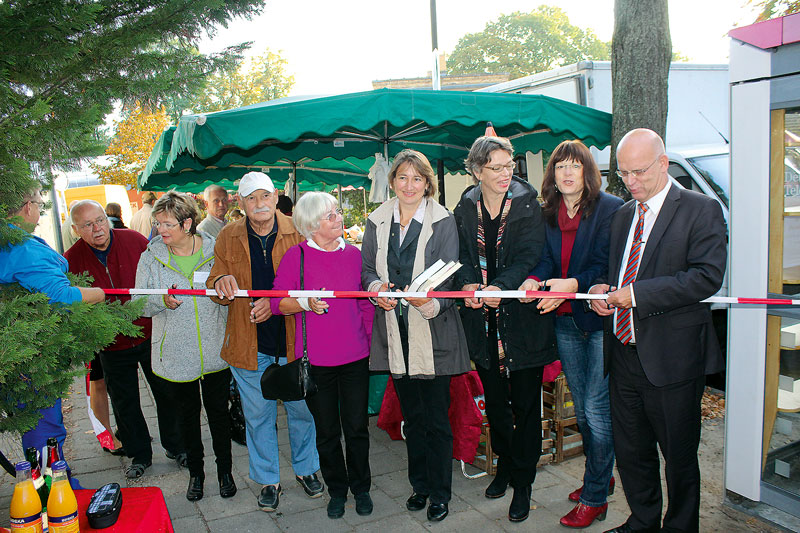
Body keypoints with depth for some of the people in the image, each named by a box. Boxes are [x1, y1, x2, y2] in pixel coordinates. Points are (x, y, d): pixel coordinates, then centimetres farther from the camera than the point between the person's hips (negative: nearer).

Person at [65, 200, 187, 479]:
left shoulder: (135, 241, -9)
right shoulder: (72, 259, -7)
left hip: (150, 336, -1)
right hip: (112, 345, 1)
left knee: (167, 394, 10)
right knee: (125, 404, 14)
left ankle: (175, 447, 31)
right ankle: (140, 455, 34)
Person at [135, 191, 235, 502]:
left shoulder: (215, 250, -5)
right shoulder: (151, 256, -3)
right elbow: (139, 303, -4)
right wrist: (163, 302, -22)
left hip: (215, 351, -1)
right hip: (175, 353, 1)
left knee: (218, 411, 12)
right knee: (187, 413, 17)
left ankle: (225, 470, 33)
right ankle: (195, 472, 37)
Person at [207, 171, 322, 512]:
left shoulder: (297, 232, -5)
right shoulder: (228, 238, 1)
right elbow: (216, 286, 6)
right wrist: (221, 283, -19)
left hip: (293, 340, -1)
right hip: (249, 344, 1)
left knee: (301, 410, 13)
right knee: (258, 416, 13)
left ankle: (305, 469, 37)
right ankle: (267, 481, 33)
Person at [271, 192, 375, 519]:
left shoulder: (353, 254, 4)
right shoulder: (296, 256, -5)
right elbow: (277, 303, -4)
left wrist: (371, 342, 9)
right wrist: (306, 303, -22)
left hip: (355, 357, 2)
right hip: (315, 360, -2)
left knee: (357, 428, 10)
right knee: (327, 431, 12)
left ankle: (361, 488, 32)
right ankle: (337, 490, 33)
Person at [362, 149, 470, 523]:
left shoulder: (443, 222, -6)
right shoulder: (377, 222, 6)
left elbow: (449, 275, -12)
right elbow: (366, 268, 9)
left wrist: (429, 302, -32)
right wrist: (377, 288, -14)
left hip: (432, 331, -4)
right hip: (394, 332, 4)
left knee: (437, 418, 5)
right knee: (411, 415, 17)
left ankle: (439, 493, 24)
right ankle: (419, 484, 35)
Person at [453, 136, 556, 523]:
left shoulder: (527, 205, -5)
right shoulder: (465, 209, 4)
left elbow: (529, 257, -13)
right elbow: (461, 255, 1)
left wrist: (499, 287, -29)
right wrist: (468, 284, -20)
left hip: (522, 320, -3)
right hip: (482, 320, 3)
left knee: (525, 403, 6)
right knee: (494, 400, 17)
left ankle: (523, 483, 23)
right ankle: (504, 466, 38)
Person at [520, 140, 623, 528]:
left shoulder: (610, 208, -7)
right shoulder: (548, 215, 9)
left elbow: (606, 265, -14)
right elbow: (547, 259, 3)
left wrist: (574, 284, -30)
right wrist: (534, 279, -18)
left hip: (601, 317, -5)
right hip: (565, 321, 6)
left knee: (597, 409, -3)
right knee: (582, 408, 17)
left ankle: (595, 496, 14)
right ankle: (601, 476, 37)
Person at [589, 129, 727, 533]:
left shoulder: (701, 210, -7)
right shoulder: (622, 215, 13)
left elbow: (708, 276, -18)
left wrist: (638, 293, -23)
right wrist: (602, 289, 0)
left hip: (672, 357, -6)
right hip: (623, 352, 6)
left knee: (679, 455, 9)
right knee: (630, 451, 18)